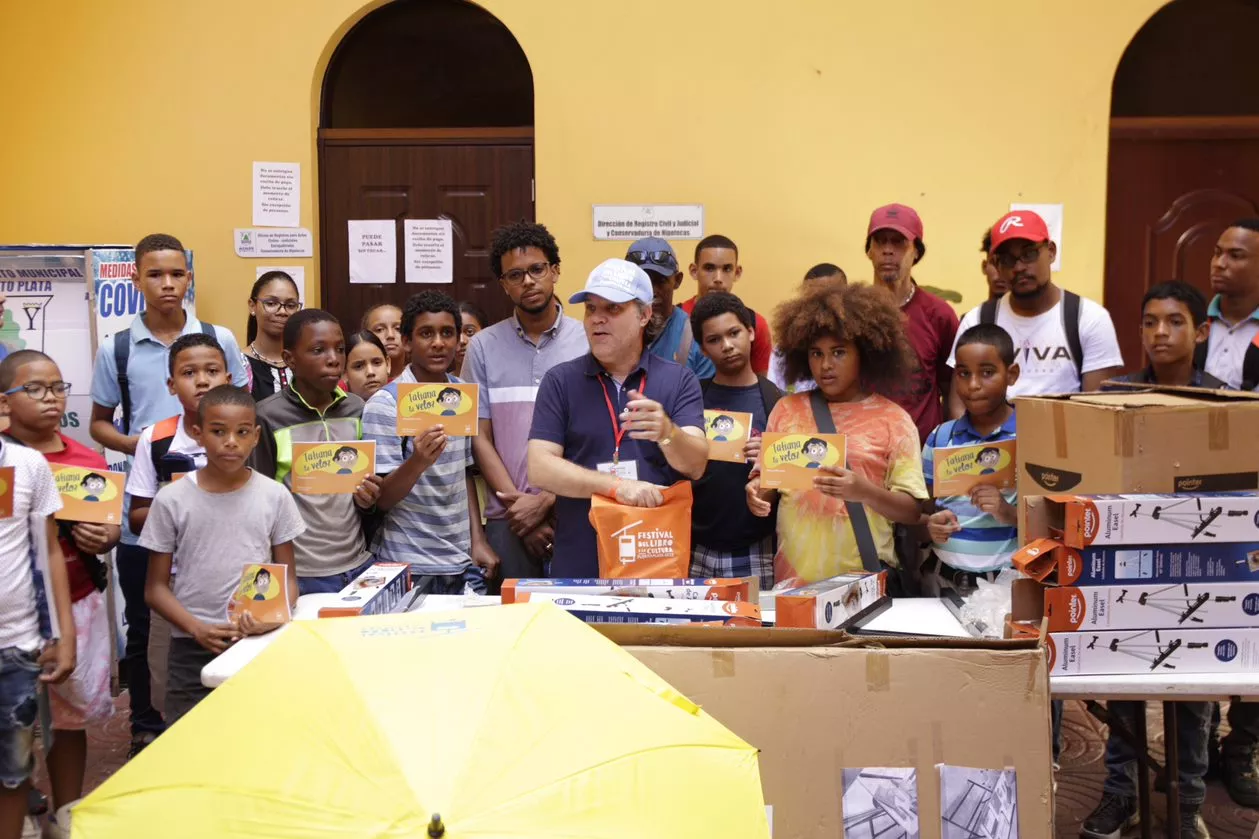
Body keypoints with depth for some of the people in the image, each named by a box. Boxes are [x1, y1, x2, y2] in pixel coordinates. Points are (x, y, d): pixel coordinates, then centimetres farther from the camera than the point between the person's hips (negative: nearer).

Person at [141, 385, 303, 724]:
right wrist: (198, 629, -14)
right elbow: (156, 588, 2)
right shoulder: (172, 500, -3)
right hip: (191, 648, 0)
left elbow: (288, 579, 5)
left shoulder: (274, 496, -1)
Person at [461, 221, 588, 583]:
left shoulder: (589, 342, 0)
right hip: (507, 517, 1)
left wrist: (545, 502, -9)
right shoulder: (483, 346, 4)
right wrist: (519, 508, -6)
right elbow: (480, 438, 3)